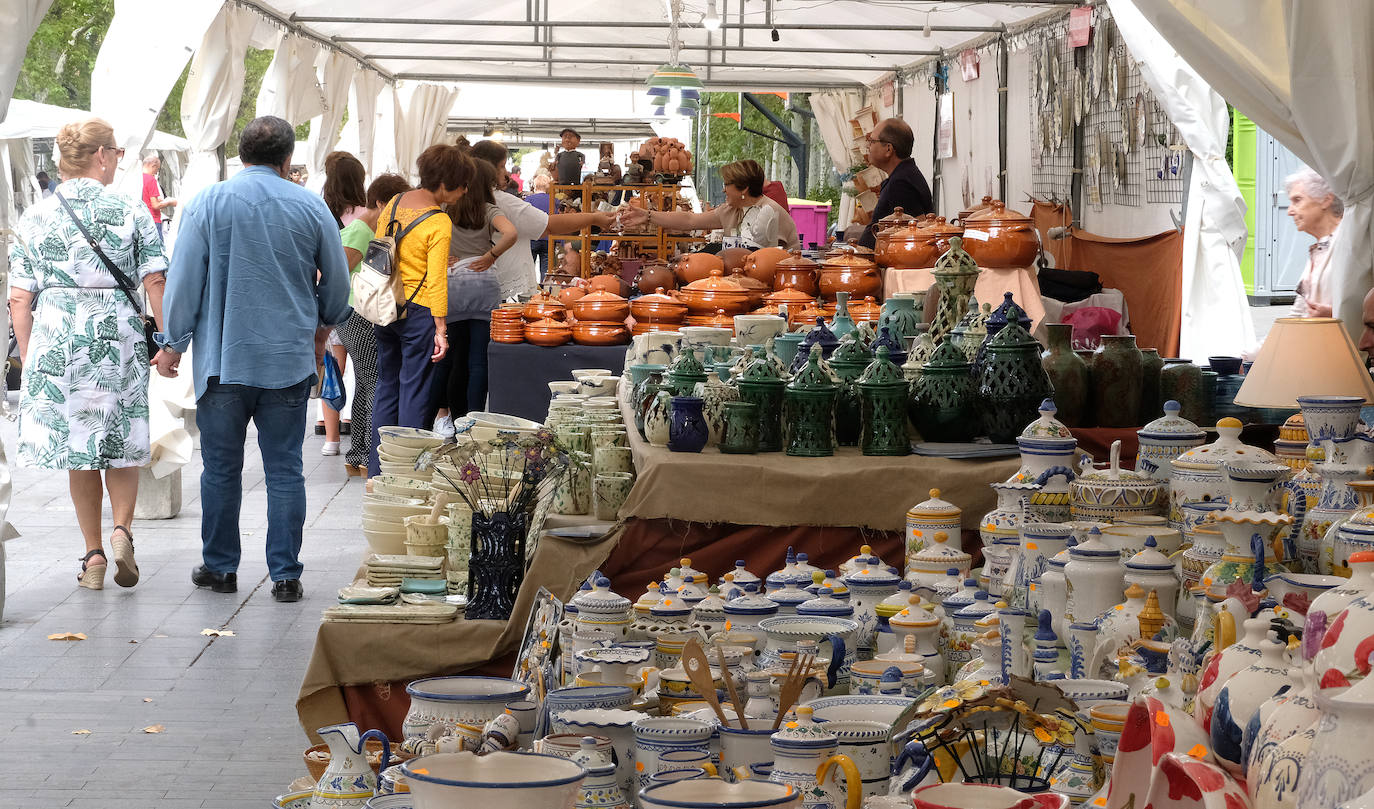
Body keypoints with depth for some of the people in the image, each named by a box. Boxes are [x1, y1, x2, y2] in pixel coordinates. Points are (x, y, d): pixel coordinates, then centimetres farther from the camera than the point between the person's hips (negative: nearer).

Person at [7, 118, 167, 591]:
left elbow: (19, 299, 1)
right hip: (118, 338, -1)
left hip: (56, 340, 1)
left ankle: (93, 555, 11)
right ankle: (122, 528, -10)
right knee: (120, 443, 12)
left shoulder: (36, 218, 4)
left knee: (76, 448, 9)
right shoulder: (130, 211, 0)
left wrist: (27, 357, 9)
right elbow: (155, 283, -6)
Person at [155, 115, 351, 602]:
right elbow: (337, 283, 11)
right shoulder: (311, 207, 2)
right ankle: (286, 575, 4)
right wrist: (323, 326, 30)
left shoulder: (207, 204, -2)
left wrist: (173, 344, 8)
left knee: (221, 467, 10)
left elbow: (184, 280, -2)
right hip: (290, 359, 1)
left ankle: (220, 566, 18)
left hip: (224, 358, -1)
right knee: (284, 470, 4)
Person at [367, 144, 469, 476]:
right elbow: (436, 281, -18)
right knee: (414, 391, 2)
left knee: (387, 387, 15)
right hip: (419, 311, -7)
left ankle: (377, 471, 19)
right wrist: (441, 329, -15)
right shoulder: (440, 222, -16)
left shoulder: (393, 205, 5)